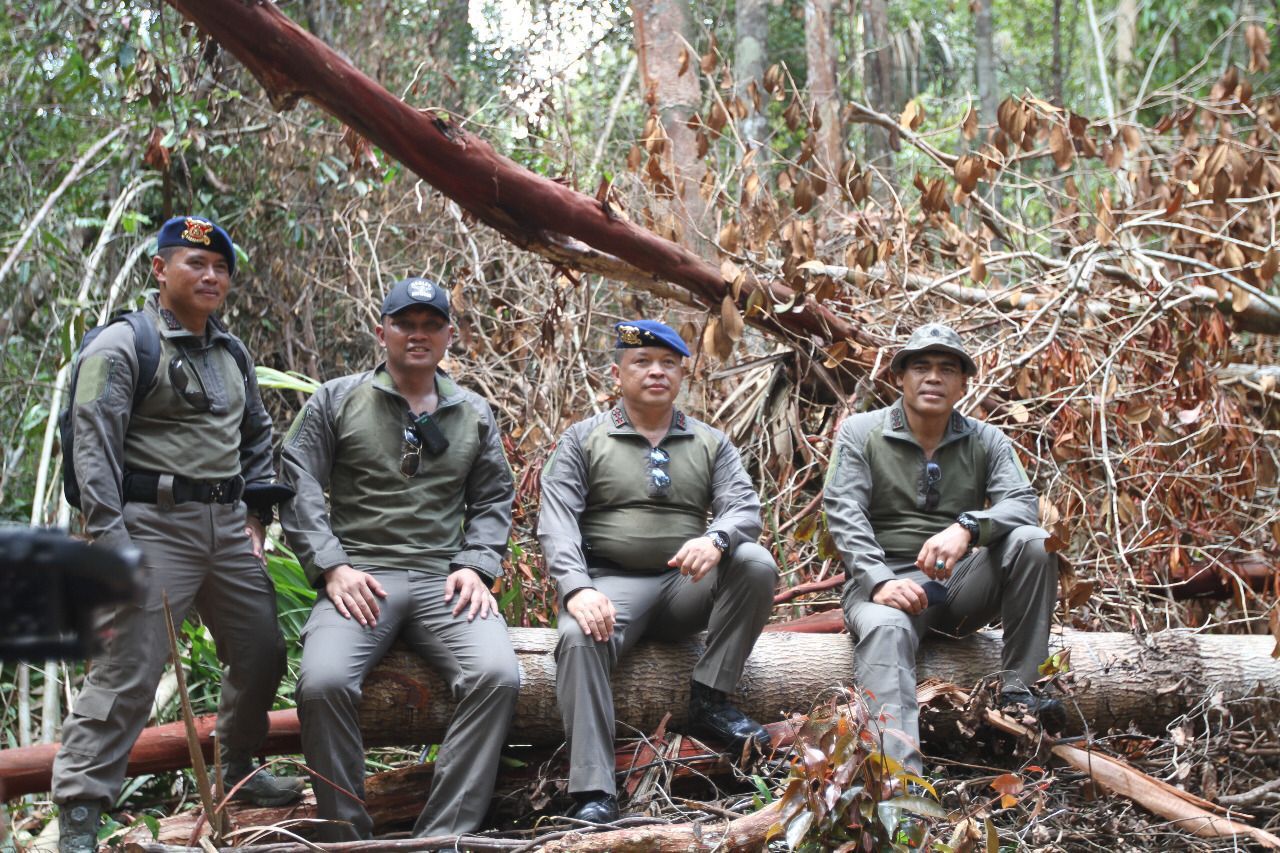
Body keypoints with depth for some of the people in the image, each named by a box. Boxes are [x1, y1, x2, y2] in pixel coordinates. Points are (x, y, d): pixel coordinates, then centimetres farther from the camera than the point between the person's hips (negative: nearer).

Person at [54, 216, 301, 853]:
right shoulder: (122, 347, -6)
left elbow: (258, 435, 29)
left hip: (228, 528, 8)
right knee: (125, 675, -11)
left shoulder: (231, 352, 18)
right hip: (154, 528, -8)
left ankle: (239, 771, 38)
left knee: (261, 655, 15)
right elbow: (94, 448, -14)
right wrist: (109, 539, -22)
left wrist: (255, 511, 18)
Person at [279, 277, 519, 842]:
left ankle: (444, 834, -23)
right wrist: (332, 567, -9)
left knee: (497, 675, -28)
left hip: (445, 581, 2)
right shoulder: (335, 402, 10)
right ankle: (347, 838, -17)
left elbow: (493, 500, 18)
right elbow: (298, 488, 4)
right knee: (324, 682, -31)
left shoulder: (474, 415, 19)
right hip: (359, 578, -2)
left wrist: (476, 566, 0)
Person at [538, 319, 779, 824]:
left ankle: (709, 700, -15)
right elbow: (557, 521, -5)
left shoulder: (711, 444, 13)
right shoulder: (583, 440, 7)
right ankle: (593, 794, -37)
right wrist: (577, 588, -25)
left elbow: (745, 507, -1)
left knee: (755, 563, -26)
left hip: (687, 584, 2)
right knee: (579, 639, -35)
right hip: (611, 583, -2)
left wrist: (716, 539, -27)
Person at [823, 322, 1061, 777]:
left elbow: (1021, 503, -7)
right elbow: (844, 512, -8)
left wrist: (967, 527, -30)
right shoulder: (860, 433, 6)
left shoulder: (986, 441, 11)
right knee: (886, 630, -38)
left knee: (1033, 542, -23)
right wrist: (880, 582, -26)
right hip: (886, 580, -3)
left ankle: (1018, 692, -19)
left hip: (961, 585, 3)